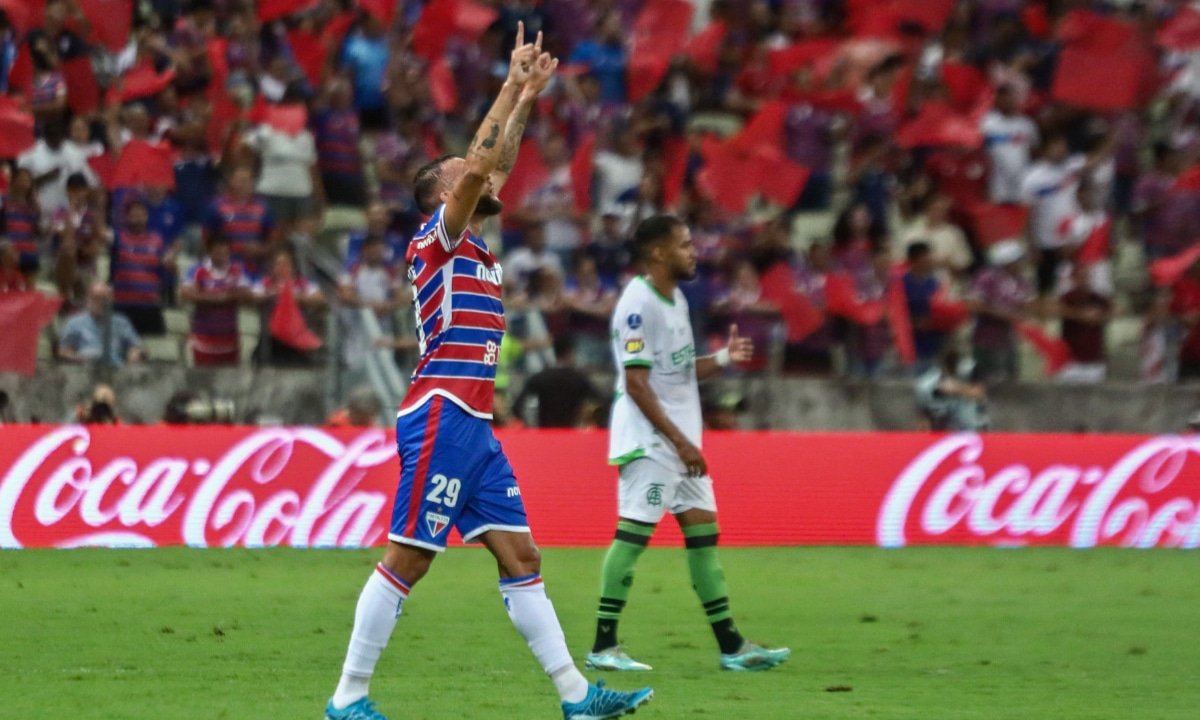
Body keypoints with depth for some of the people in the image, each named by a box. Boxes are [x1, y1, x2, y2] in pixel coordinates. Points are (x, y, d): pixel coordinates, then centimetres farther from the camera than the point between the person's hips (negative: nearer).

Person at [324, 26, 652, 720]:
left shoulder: (477, 248, 19)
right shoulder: (436, 238, -3)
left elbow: (496, 168, 27)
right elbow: (478, 166, -15)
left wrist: (527, 98, 19)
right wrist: (513, 84, -9)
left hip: (476, 427, 9)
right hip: (441, 419, -9)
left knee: (520, 555, 5)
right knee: (407, 559, -9)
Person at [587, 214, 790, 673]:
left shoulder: (674, 299, 16)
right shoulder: (638, 304, -14)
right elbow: (636, 381, -19)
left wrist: (723, 359, 6)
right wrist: (680, 441, -19)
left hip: (680, 441, 10)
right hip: (649, 441, -10)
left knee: (703, 531, 8)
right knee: (634, 532, -10)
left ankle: (731, 647, 10)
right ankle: (603, 647, -7)